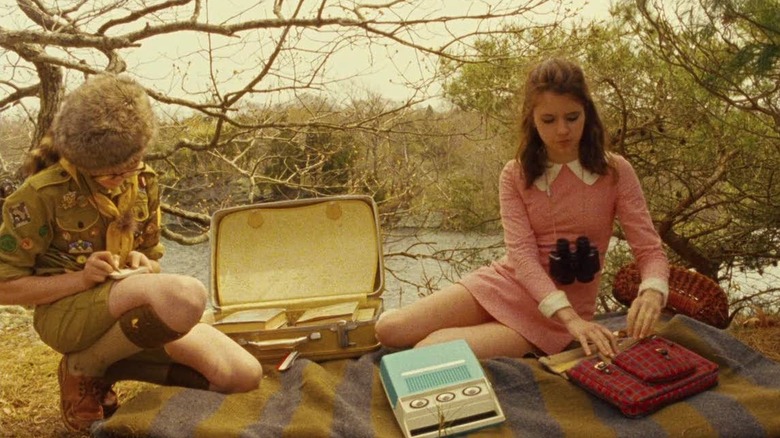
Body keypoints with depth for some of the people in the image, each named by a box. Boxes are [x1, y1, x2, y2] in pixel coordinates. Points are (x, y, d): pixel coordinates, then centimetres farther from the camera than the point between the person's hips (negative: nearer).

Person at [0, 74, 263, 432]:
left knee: (244, 376, -12)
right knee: (187, 295, -38)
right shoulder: (42, 194, -10)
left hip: (127, 312, 6)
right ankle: (85, 369, -9)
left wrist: (145, 264, -7)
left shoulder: (144, 181, 6)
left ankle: (109, 367, 1)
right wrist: (81, 278, -20)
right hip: (66, 310, -6)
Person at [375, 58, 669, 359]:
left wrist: (651, 293, -34)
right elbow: (521, 254, -16)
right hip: (506, 281, 3)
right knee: (390, 329, -13)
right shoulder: (515, 175, -5)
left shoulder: (615, 172, -8)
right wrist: (571, 319, -31)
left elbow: (650, 250, -9)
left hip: (567, 308, -2)